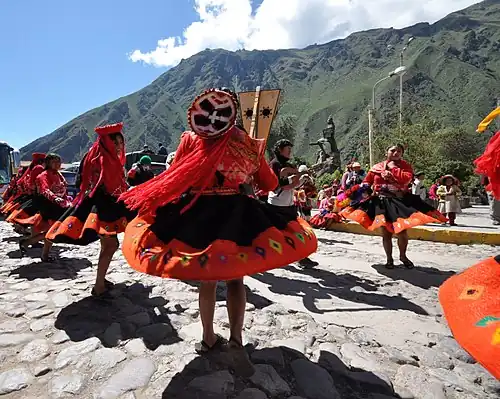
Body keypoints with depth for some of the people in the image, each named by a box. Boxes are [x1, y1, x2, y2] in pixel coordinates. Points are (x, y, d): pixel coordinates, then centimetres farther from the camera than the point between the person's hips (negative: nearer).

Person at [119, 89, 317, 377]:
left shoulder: (190, 140, -4)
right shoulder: (249, 145, -4)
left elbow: (174, 180, 1)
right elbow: (269, 184, 5)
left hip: (196, 215, 2)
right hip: (236, 216, -1)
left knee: (208, 279, 16)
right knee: (236, 279, 12)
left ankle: (209, 338, 29)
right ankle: (236, 338, -3)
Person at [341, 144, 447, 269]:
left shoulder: (405, 166, 2)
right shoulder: (377, 167, 4)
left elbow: (406, 179, -19)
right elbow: (366, 183, 12)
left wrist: (393, 167, -12)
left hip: (400, 202, 0)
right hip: (382, 203, 0)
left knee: (402, 232, 3)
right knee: (386, 233, 7)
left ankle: (403, 256, 30)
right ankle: (389, 259, 24)